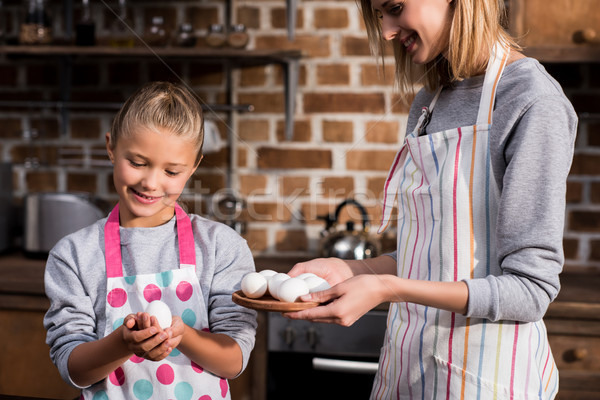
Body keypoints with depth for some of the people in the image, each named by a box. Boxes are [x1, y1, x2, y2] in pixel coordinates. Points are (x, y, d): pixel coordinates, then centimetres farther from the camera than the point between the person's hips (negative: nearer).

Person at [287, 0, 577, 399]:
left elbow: (530, 290, -19)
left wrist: (387, 289, -25)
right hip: (408, 365, 7)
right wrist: (348, 270, -1)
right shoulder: (427, 104, 8)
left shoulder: (534, 102, -15)